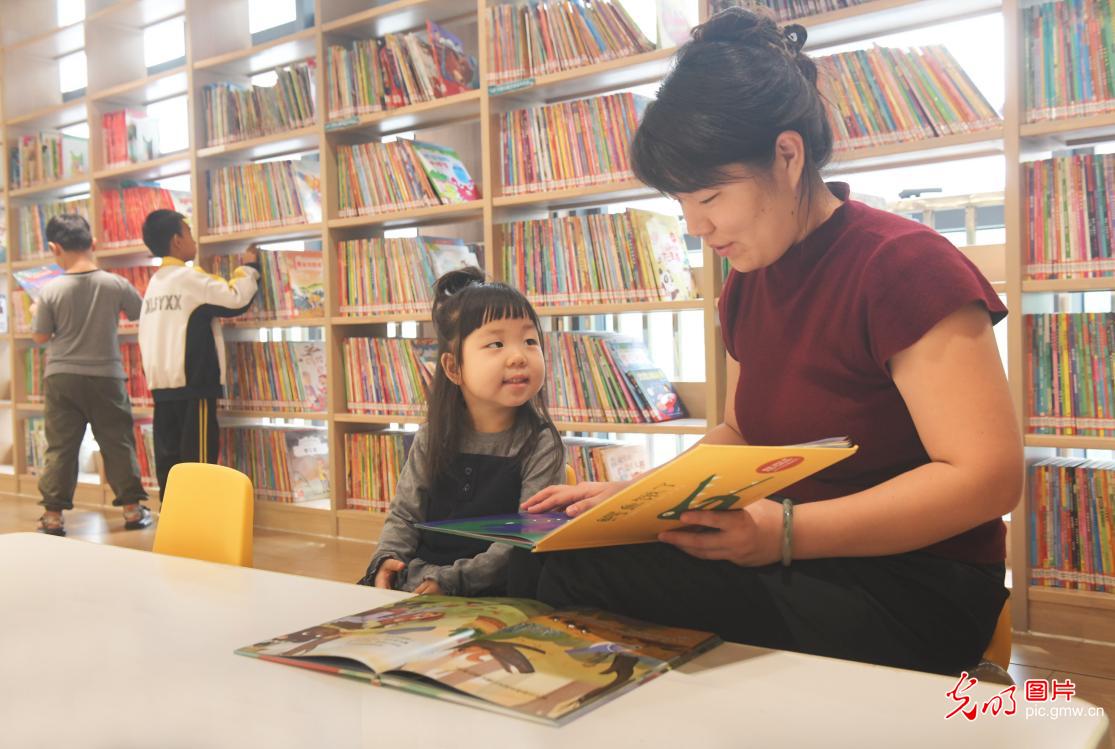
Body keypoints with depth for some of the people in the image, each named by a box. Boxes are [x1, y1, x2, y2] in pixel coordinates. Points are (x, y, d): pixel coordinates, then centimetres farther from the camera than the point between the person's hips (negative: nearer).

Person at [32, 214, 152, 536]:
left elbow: (40, 337, -1)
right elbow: (142, 314, 8)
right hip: (106, 376, 0)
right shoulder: (115, 284, -8)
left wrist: (37, 314, 18)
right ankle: (132, 509, 13)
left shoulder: (51, 290, -9)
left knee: (60, 447, 7)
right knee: (118, 443, 9)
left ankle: (53, 515, 11)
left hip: (62, 377, 0)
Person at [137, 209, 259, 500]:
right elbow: (235, 299, -11)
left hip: (161, 385, 8)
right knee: (198, 459, -5)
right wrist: (249, 267, 6)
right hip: (192, 385, -8)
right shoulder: (190, 277, -9)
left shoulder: (153, 285, 15)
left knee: (169, 459, 10)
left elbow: (144, 336, 17)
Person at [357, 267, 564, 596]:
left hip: (490, 591, -3)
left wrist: (453, 580, -22)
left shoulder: (541, 445, -10)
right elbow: (405, 513, 10)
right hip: (418, 576, 4)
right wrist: (387, 558, -10)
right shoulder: (433, 437, 3)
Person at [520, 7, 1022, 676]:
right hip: (790, 566, 7)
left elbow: (990, 477, -18)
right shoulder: (746, 286, 9)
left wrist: (786, 532, -27)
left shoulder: (901, 266, -14)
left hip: (911, 591, -6)